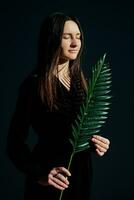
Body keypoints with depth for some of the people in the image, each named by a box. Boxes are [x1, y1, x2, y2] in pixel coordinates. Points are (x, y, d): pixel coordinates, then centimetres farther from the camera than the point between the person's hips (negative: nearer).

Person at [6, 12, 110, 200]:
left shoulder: (80, 80, 4)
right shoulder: (34, 84, -14)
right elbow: (16, 142, -14)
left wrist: (96, 142, -5)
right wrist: (39, 174, -26)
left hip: (81, 171, 6)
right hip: (52, 178, -6)